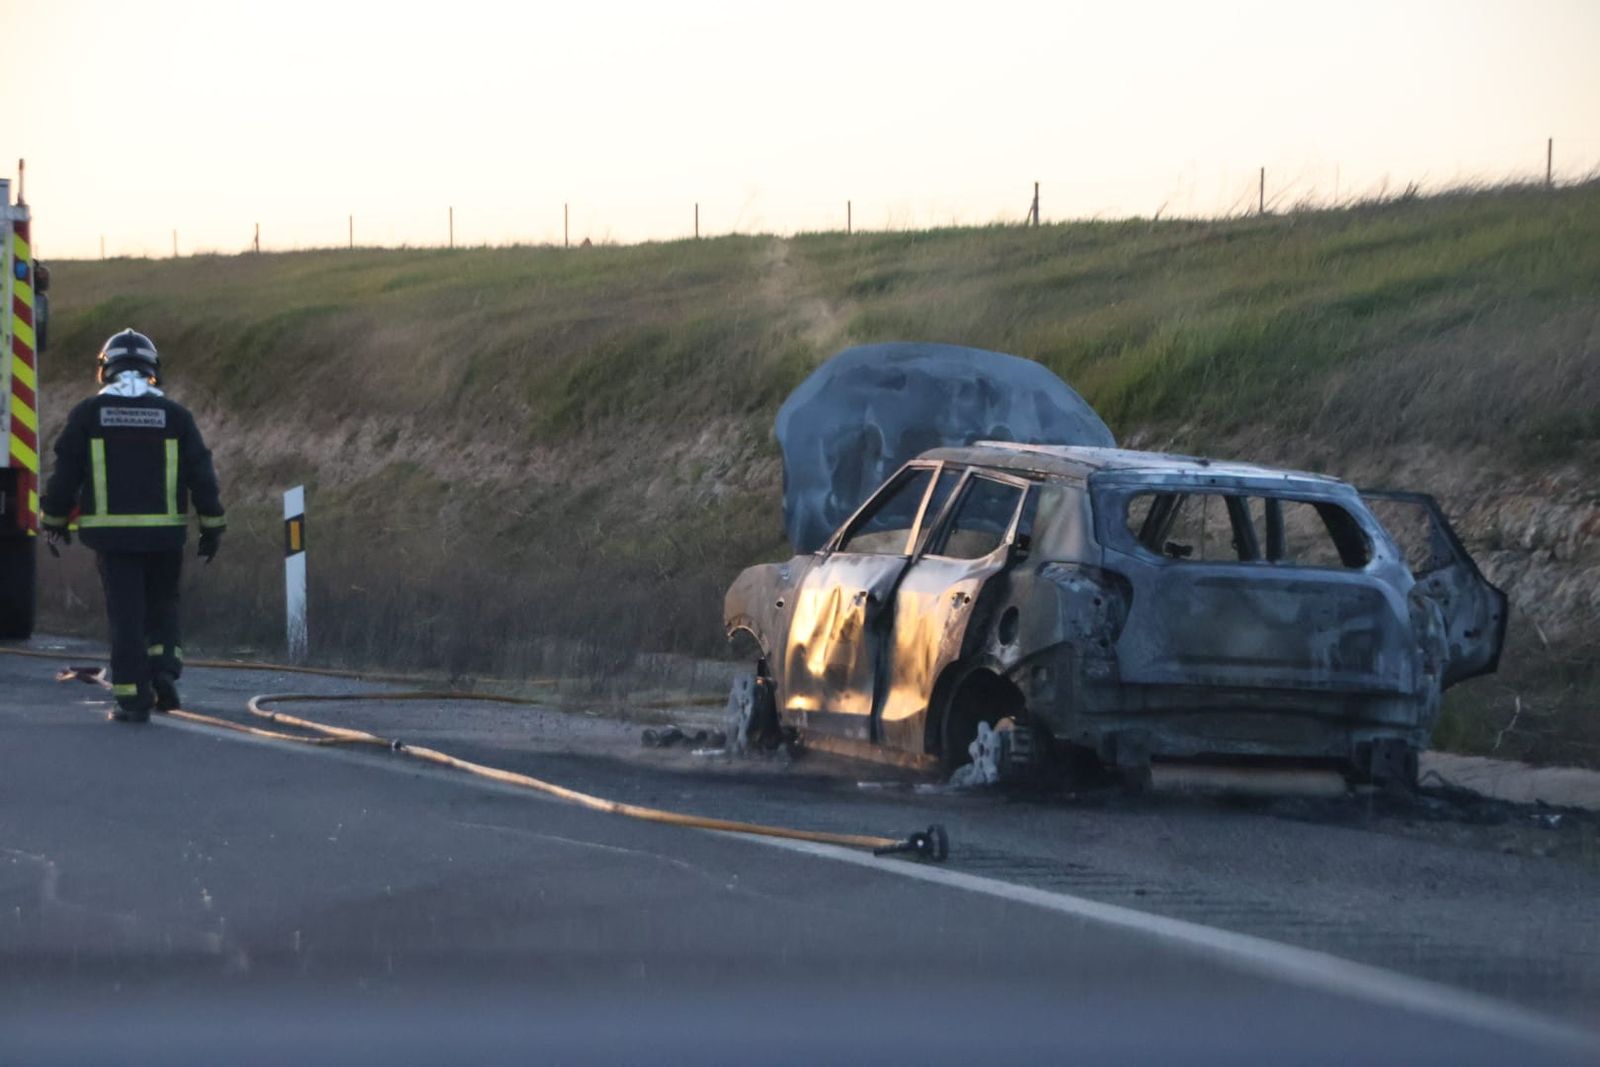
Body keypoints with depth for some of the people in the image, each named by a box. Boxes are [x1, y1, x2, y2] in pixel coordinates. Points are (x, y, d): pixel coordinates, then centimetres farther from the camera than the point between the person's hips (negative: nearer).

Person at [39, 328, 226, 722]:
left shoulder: (89, 414, 1)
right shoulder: (174, 415, 3)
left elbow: (65, 474, 2)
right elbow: (201, 475, 2)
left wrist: (54, 521, 13)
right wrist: (212, 526, 7)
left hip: (112, 533, -1)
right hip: (165, 533, 1)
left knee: (125, 615, 1)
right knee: (163, 605, 18)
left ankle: (133, 697, -3)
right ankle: (164, 668, -4)